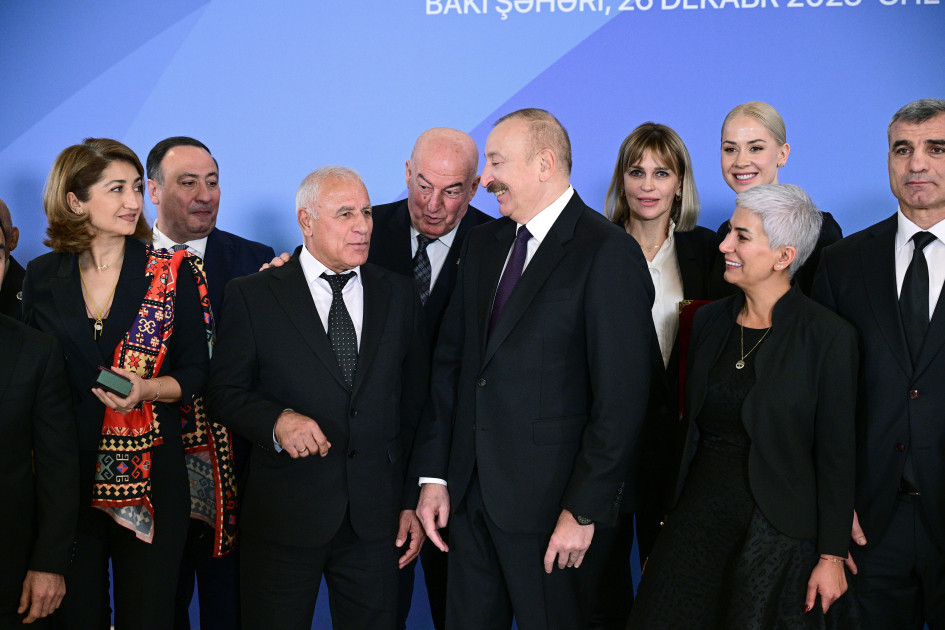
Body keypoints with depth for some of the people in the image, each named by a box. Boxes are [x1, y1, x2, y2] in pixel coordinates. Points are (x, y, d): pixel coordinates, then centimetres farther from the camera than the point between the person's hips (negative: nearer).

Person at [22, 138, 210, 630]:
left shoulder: (170, 273, 1)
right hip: (63, 475, 1)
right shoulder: (42, 277, 5)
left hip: (150, 475, -1)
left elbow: (195, 372, 2)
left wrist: (147, 389, -18)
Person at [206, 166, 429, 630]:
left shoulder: (398, 295, 8)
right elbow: (224, 392, -1)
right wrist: (277, 420, -20)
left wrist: (414, 499, 8)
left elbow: (415, 404, 10)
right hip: (283, 516, -2)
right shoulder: (253, 296, 0)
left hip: (376, 519, 2)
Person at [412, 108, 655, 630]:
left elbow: (621, 399, -15)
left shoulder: (608, 253, -12)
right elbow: (450, 361, 12)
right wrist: (433, 474, 6)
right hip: (469, 494, 6)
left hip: (549, 503, -6)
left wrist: (584, 510, -16)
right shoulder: (484, 242, 11)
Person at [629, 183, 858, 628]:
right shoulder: (710, 320, 7)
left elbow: (835, 455, -7)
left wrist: (831, 556, -7)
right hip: (699, 517, 5)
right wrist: (668, 517, 12)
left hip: (777, 534, -4)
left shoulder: (828, 336, -9)